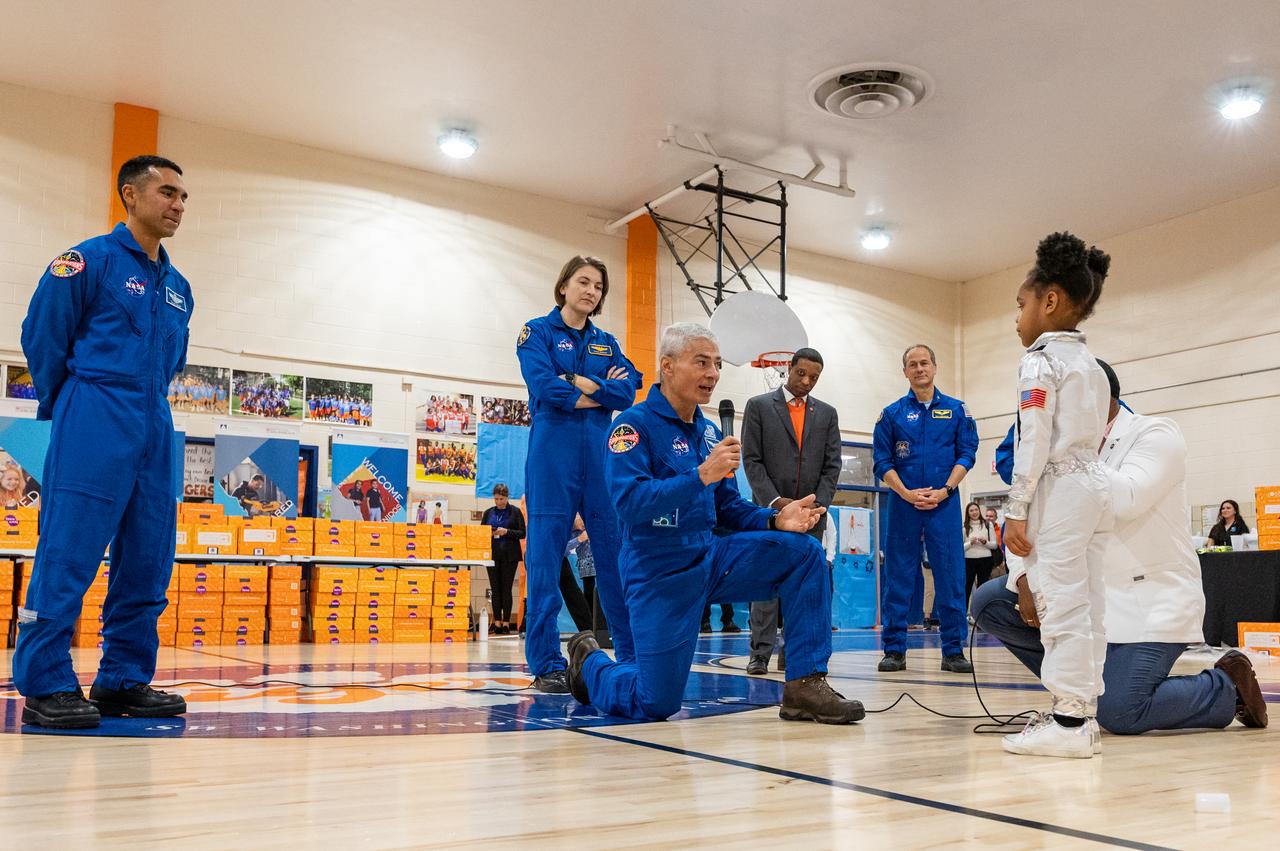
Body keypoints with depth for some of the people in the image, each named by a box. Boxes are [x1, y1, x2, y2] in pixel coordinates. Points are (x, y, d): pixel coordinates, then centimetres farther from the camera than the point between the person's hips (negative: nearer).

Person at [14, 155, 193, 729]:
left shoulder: (177, 286, 17)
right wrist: (66, 408, 7)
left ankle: (125, 680, 14)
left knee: (148, 560, 6)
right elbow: (41, 335, -1)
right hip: (95, 426, -7)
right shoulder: (89, 260, -2)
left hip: (154, 428, 7)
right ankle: (46, 685, 0)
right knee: (68, 554, -8)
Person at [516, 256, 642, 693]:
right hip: (553, 453, -4)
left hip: (601, 453, 4)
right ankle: (546, 665, 1)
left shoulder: (607, 342, 18)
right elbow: (544, 387, -10)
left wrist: (580, 383, -8)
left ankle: (633, 654, 10)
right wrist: (603, 392, -1)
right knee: (546, 556, -4)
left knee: (617, 553, 2)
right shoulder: (537, 332, 6)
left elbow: (627, 392, 3)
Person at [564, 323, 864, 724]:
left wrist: (776, 520, -5)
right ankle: (589, 662, 29)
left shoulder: (708, 432, 9)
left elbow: (728, 507, 14)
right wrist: (702, 475, -34)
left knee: (804, 552, -12)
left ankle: (805, 684, -10)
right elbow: (629, 502, -26)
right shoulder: (635, 424, -13)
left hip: (710, 558, 7)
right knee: (656, 705, -3)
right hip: (662, 574, -6)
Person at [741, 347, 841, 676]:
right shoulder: (759, 406, 3)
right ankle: (760, 653, -1)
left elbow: (832, 464, 9)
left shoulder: (827, 413, 13)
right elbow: (751, 459, -3)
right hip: (770, 508, -3)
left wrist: (818, 504, -5)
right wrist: (775, 501, -12)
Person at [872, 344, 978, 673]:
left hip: (944, 503, 0)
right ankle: (894, 650, 8)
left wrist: (944, 490, -9)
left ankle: (953, 651, 7)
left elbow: (967, 454, 4)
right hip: (903, 503, 0)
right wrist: (907, 493, -9)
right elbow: (882, 461, 4)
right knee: (899, 578, 2)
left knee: (951, 577, 0)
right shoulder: (892, 413, 7)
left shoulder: (956, 410, 8)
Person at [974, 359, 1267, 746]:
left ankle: (1226, 687, 6)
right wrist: (1025, 579, -13)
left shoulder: (1156, 433, -8)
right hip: (1090, 595, 7)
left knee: (1117, 714, -22)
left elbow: (1126, 500, -26)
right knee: (988, 602, -7)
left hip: (1149, 601, -7)